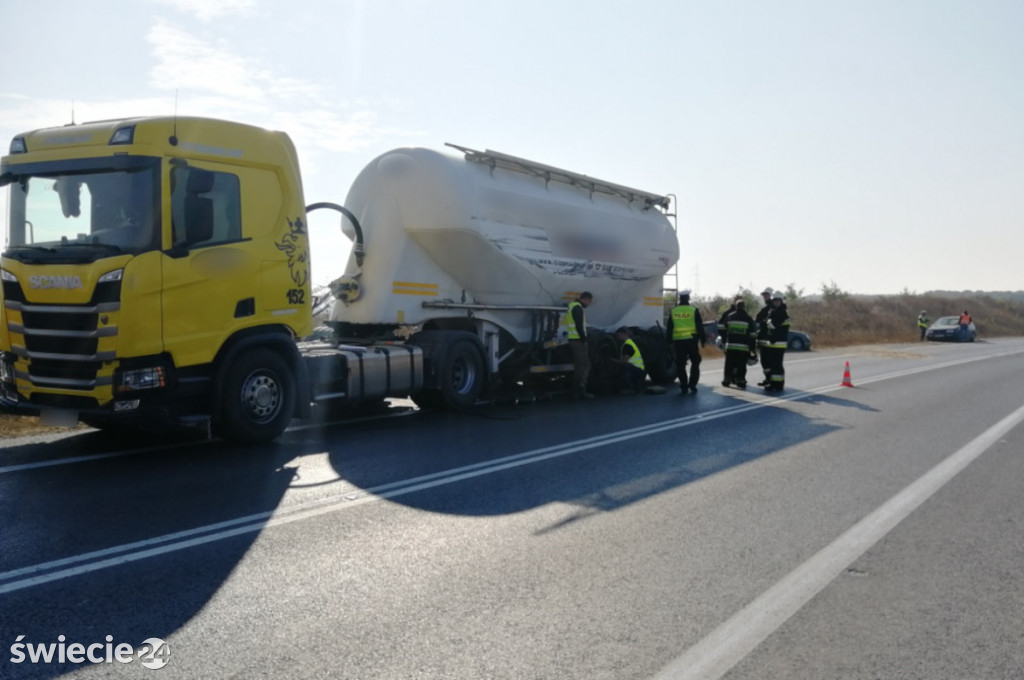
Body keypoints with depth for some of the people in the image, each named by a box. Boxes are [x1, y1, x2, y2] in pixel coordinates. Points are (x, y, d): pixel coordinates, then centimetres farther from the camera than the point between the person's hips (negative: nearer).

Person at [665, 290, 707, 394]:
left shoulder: (673, 311, 5)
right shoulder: (694, 310, -2)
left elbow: (669, 328, 8)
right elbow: (700, 327, -2)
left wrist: (669, 341, 15)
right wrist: (703, 339, 5)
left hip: (678, 341, 2)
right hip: (691, 340, -2)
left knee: (680, 364, 7)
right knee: (695, 362, 11)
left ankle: (684, 386, 6)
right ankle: (692, 385, 4)